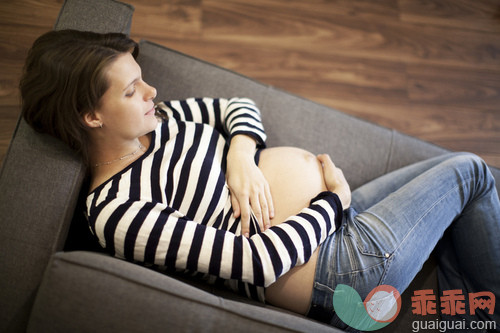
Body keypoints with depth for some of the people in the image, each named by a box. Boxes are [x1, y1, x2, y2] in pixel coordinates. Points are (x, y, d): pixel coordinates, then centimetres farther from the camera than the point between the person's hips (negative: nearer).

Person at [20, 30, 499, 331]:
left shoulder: (152, 122, 2)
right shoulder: (116, 212, -23)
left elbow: (237, 106, 13)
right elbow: (258, 262, -26)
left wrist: (241, 153, -9)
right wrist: (335, 199, -16)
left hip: (337, 212, 8)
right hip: (342, 264, -8)